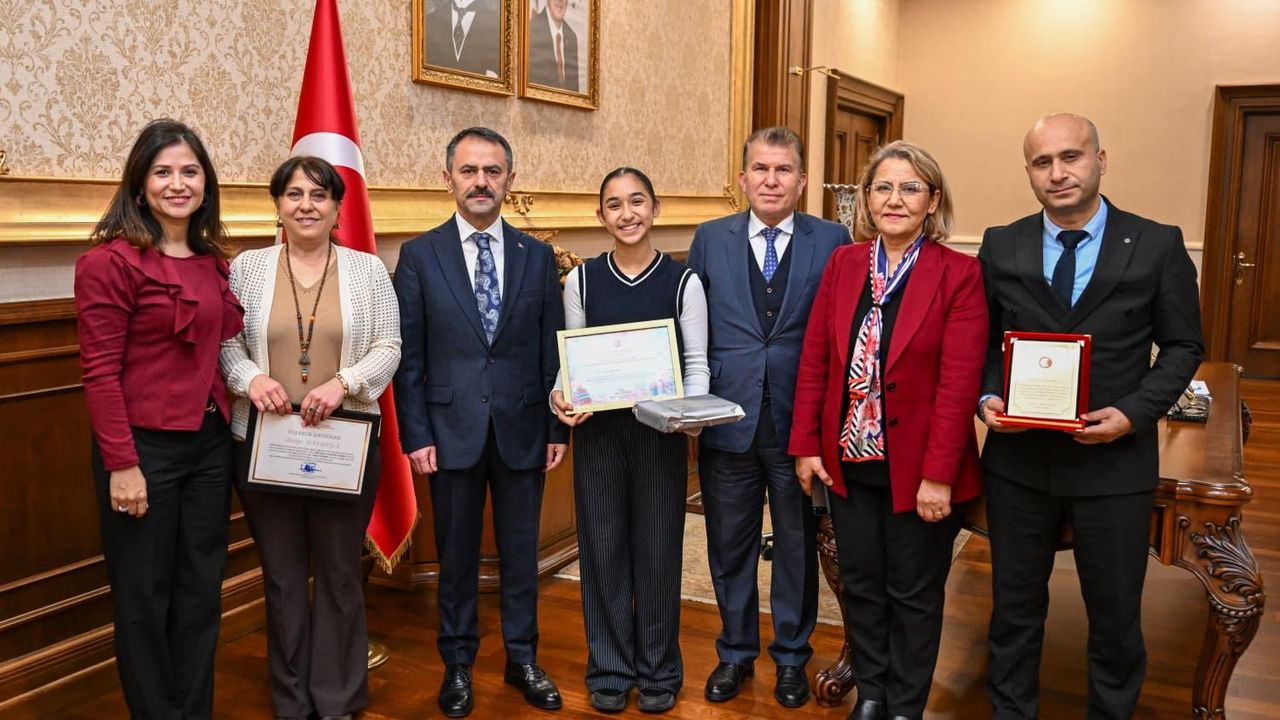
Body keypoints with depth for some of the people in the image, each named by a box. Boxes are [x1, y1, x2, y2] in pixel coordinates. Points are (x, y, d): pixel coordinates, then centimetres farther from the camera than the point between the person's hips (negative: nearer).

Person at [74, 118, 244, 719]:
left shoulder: (212, 260, 9)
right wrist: (121, 464, -16)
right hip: (144, 447, -6)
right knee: (144, 599, 9)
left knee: (201, 592, 16)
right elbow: (100, 372, -14)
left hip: (210, 443, 6)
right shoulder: (110, 261, -11)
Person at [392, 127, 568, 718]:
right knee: (457, 555, 11)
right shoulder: (419, 255, 0)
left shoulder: (537, 256, 5)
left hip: (523, 428, 2)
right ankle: (458, 664, 28)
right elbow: (408, 355, -2)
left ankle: (522, 658, 29)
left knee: (521, 551, 12)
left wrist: (558, 427, 2)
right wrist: (416, 435, -6)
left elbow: (551, 350, 5)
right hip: (452, 429, -1)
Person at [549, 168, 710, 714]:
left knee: (658, 548, 7)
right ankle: (610, 669, 26)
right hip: (597, 429, 2)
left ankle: (658, 670, 26)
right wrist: (561, 396, -15)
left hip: (661, 431, -1)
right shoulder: (581, 280, 3)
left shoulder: (683, 281, -2)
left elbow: (696, 363, -1)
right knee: (602, 546, 8)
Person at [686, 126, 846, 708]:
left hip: (801, 421, -1)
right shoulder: (710, 239, 3)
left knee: (797, 546, 14)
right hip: (728, 420, 1)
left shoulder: (832, 241, -1)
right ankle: (736, 652, 35)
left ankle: (791, 656, 34)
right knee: (730, 546, 14)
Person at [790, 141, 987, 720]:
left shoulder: (959, 275, -10)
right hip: (849, 461, 4)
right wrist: (806, 445, 0)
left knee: (914, 595, 12)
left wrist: (938, 476, -17)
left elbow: (960, 383, -14)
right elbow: (814, 360, 3)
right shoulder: (842, 264, 3)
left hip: (918, 470, -4)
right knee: (860, 586, 17)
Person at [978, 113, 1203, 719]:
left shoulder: (1157, 245, -4)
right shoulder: (1001, 247, 1)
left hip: (1114, 461, -1)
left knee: (1116, 615, 14)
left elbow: (1182, 346, 0)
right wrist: (987, 398, -10)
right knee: (1015, 606, 16)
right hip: (1018, 459, 2)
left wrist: (1133, 413, -14)